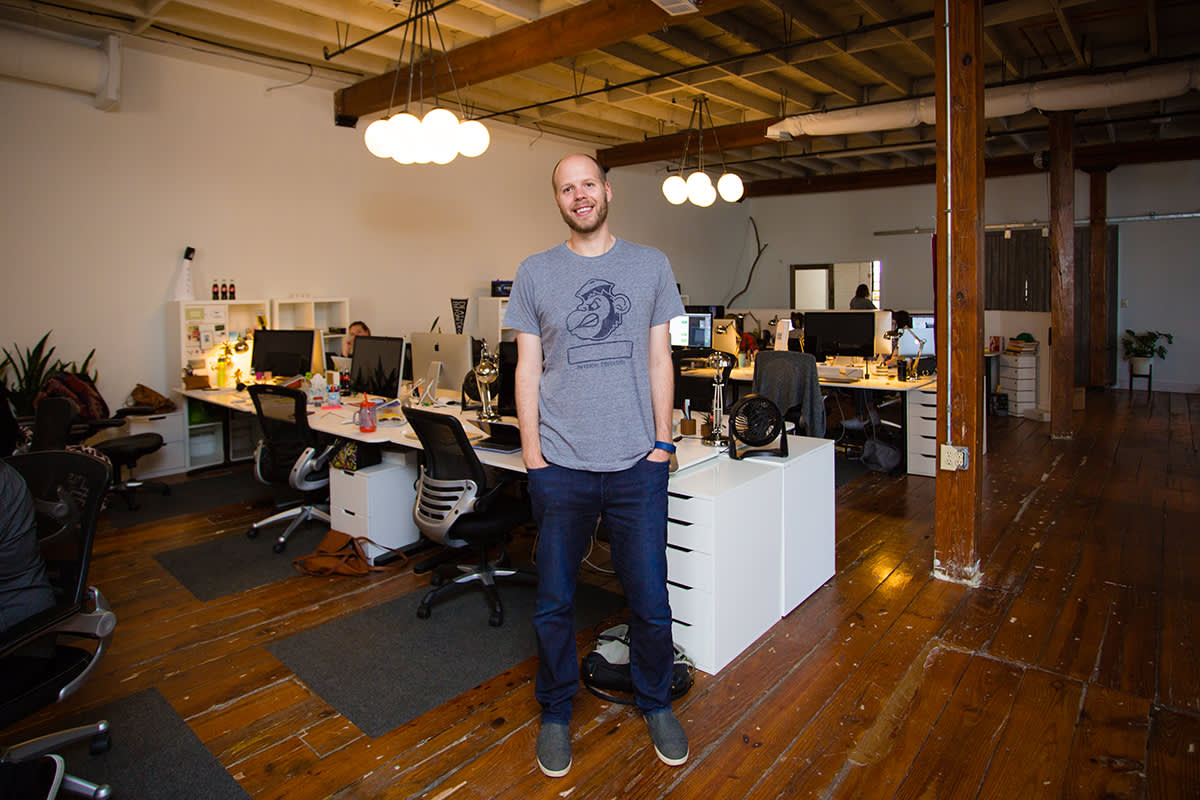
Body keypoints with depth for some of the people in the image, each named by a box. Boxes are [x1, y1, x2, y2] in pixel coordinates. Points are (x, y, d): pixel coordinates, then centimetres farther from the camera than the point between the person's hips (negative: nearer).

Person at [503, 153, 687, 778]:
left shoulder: (650, 265, 8)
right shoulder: (535, 273, 6)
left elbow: (658, 358, 8)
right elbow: (528, 368, 5)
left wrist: (662, 440, 1)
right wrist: (531, 451, -2)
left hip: (639, 465, 0)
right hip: (560, 468, 0)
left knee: (650, 601, 9)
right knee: (553, 604, 10)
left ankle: (655, 703, 35)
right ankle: (555, 713, 33)